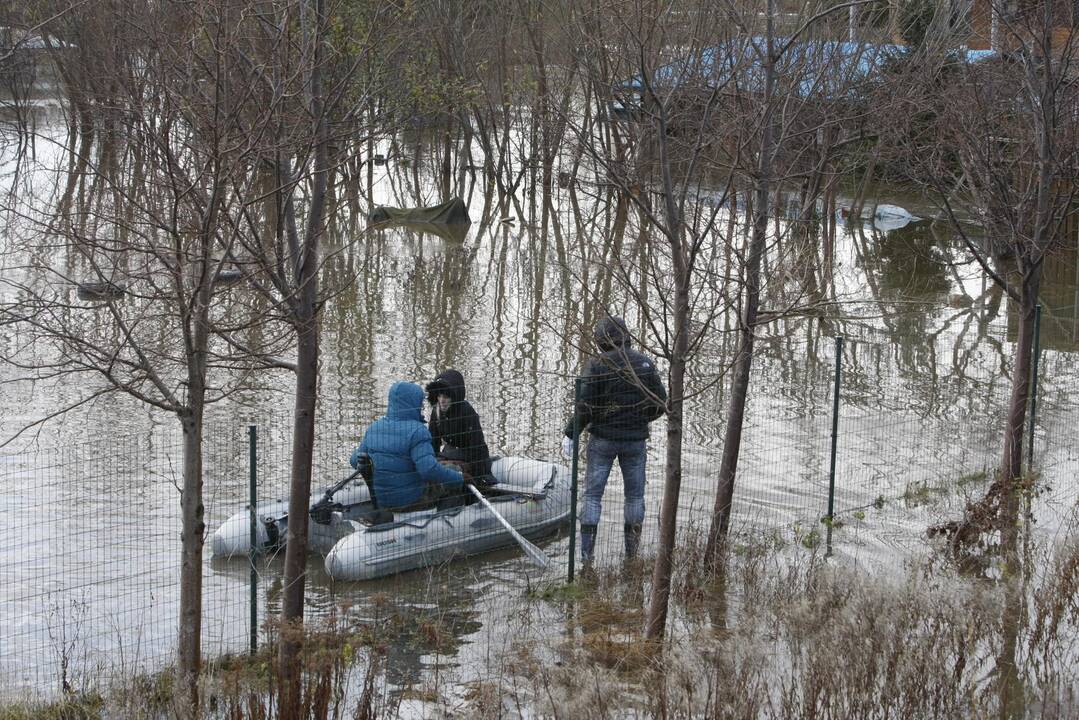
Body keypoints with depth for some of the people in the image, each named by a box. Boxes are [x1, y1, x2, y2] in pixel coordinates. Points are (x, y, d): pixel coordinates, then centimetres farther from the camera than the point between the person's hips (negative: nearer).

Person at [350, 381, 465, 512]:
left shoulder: (374, 427, 2)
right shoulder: (416, 430, -20)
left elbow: (355, 461, 12)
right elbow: (429, 469, -29)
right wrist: (458, 478, -16)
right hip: (410, 501, -7)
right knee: (454, 484, 12)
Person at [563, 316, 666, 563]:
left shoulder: (597, 365, -11)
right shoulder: (646, 363, 0)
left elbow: (585, 406, -14)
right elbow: (660, 403, 3)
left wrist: (570, 434, -2)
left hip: (603, 439, -3)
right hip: (636, 440, 3)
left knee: (593, 494, 4)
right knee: (635, 495, 13)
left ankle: (586, 554, 1)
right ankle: (632, 554, 18)